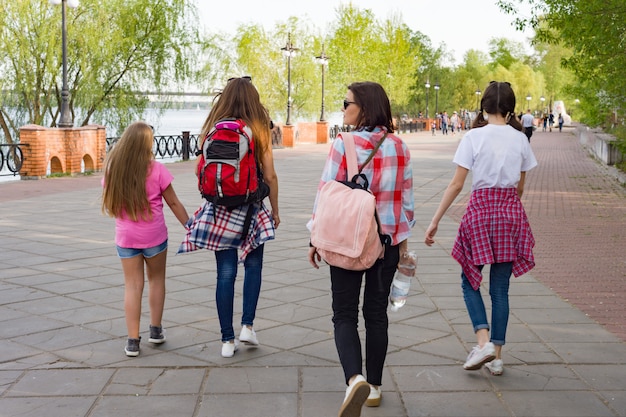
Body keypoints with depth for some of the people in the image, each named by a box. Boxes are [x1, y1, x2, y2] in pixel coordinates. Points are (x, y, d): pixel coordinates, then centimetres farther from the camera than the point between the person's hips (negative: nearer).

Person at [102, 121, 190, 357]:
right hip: (154, 236, -2)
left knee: (132, 285, 6)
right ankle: (156, 330, 25)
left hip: (125, 238, 2)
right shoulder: (156, 170, -13)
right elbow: (174, 203, -5)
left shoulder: (112, 170, -4)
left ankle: (133, 340, 4)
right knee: (156, 279, 18)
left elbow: (108, 205, 6)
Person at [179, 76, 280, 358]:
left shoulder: (212, 131, -1)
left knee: (225, 273, 7)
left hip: (219, 210, 2)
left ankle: (228, 340, 11)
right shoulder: (260, 132, -6)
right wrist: (275, 211, 7)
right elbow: (270, 177, -5)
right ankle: (247, 325, 9)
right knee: (253, 266, 19)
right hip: (251, 210, -1)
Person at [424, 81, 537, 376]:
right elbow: (520, 187, 11)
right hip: (511, 211, 3)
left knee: (470, 280, 12)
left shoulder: (474, 136, -6)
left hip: (480, 209, -3)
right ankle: (496, 355, 14)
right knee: (500, 288, 10)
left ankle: (484, 341, -5)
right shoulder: (520, 139, 4)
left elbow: (456, 184, -9)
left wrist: (435, 221, -4)